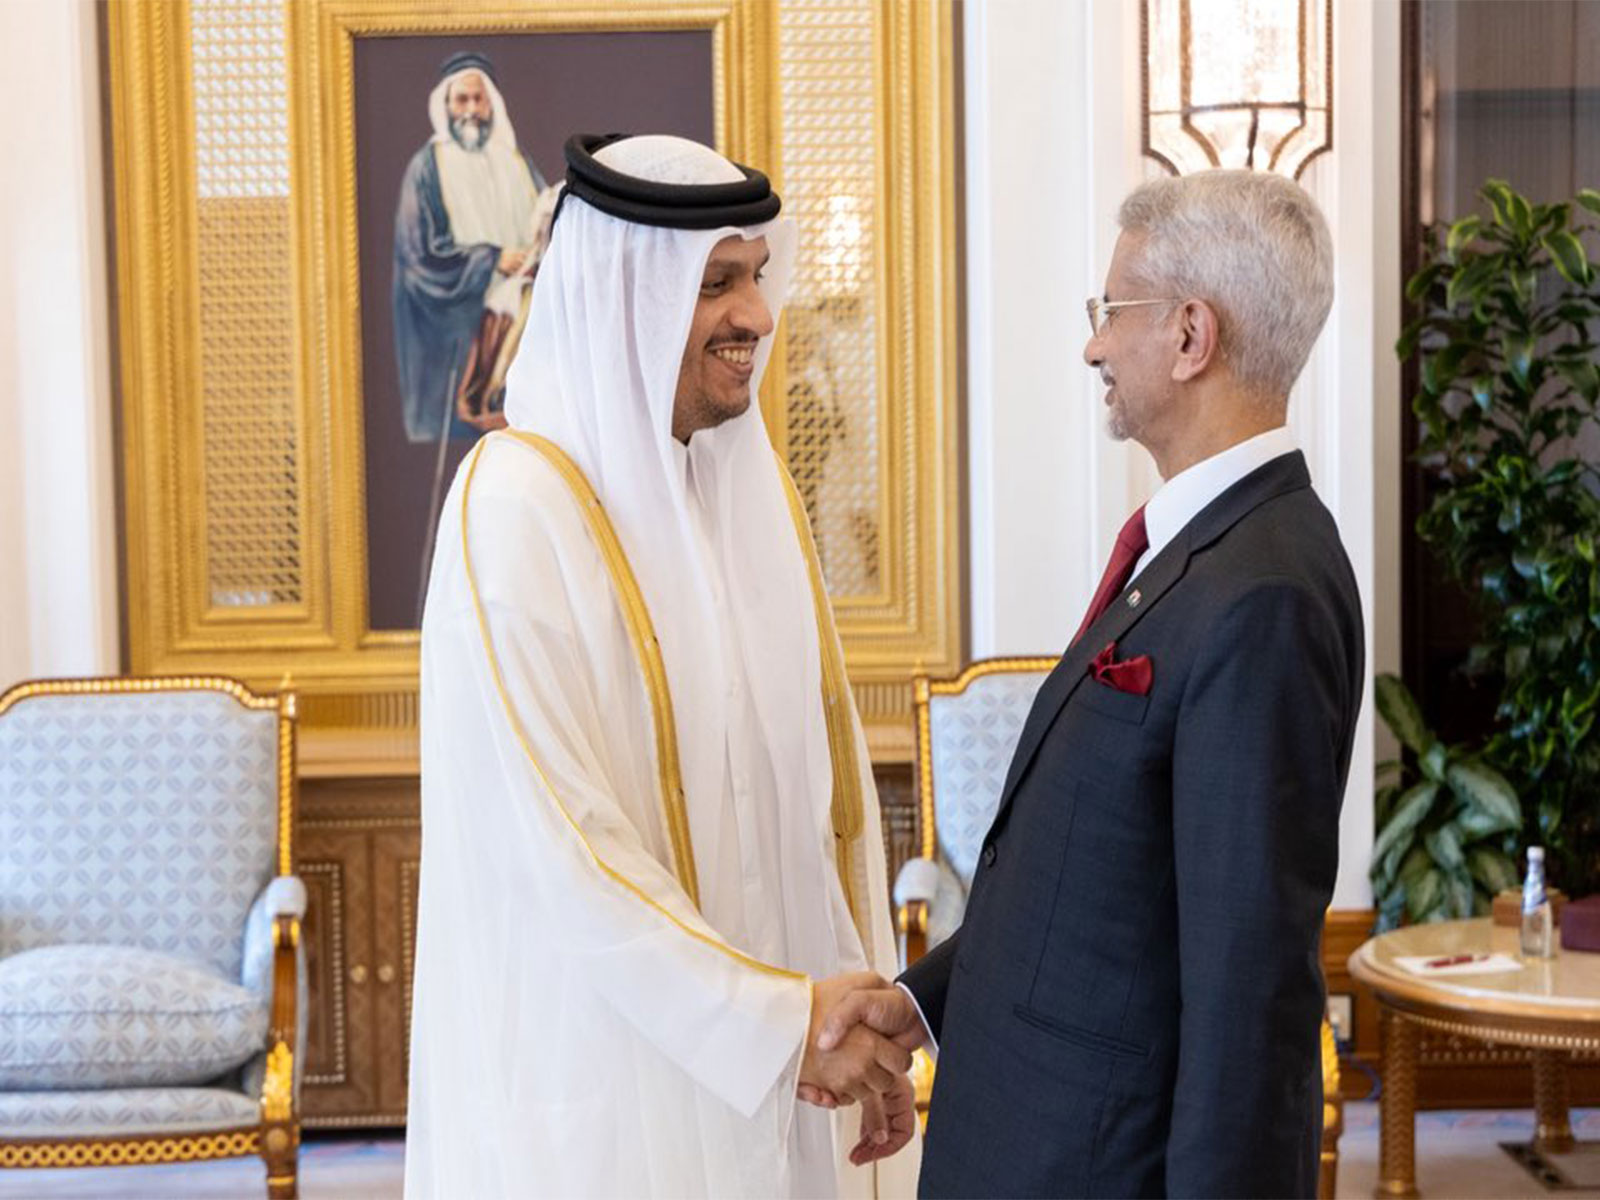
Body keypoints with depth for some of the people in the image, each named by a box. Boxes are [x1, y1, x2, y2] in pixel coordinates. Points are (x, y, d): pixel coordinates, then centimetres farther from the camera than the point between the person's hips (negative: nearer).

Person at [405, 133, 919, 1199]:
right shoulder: (514, 509, -16)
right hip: (600, 1069, -6)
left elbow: (828, 770, 6)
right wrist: (777, 1017, -19)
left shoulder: (755, 486, 4)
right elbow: (559, 843, -20)